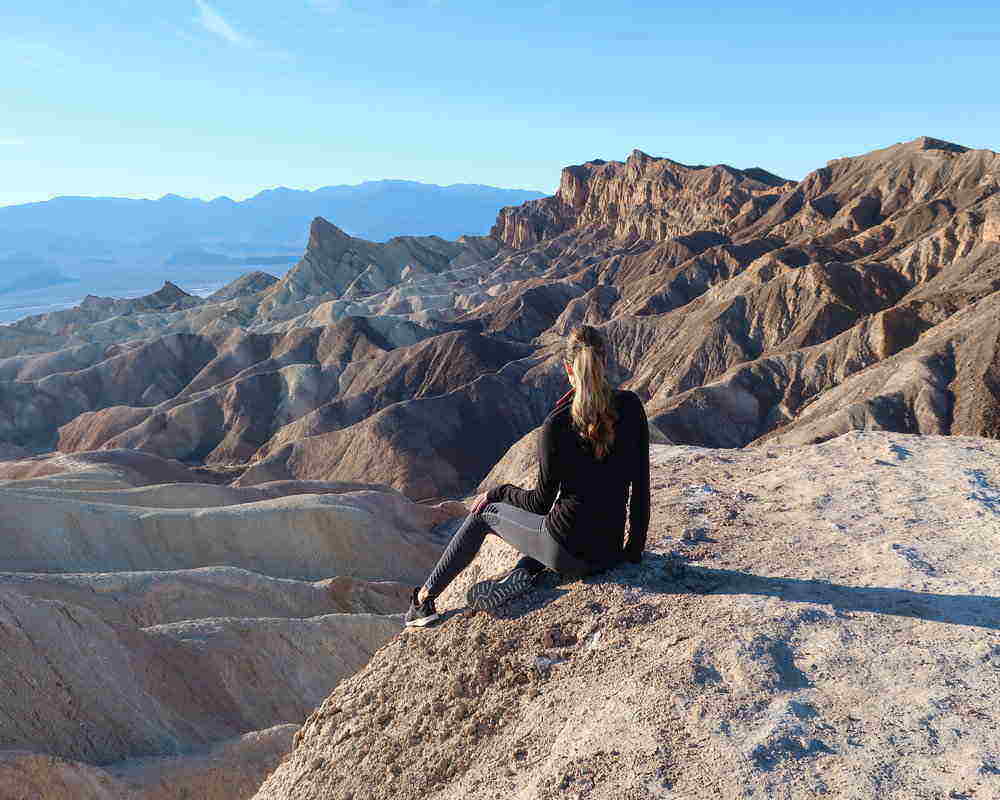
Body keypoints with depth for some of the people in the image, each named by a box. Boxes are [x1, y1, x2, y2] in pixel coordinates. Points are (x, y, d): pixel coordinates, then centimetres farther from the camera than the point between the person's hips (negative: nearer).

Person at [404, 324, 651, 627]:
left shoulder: (557, 424, -16)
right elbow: (641, 485, 0)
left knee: (484, 512, 20)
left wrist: (497, 493, 13)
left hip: (568, 553, -4)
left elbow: (541, 501, -6)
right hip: (610, 553, 5)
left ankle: (423, 600, 28)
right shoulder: (631, 406, -4)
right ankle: (523, 573, 11)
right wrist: (634, 549, 11)